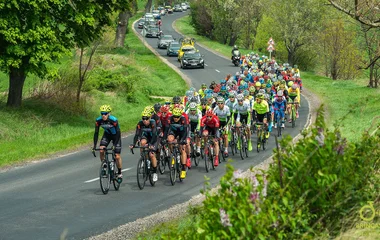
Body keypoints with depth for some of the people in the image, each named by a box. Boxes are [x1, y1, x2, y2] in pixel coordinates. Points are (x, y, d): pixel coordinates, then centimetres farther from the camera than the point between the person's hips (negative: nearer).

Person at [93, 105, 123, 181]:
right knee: (101, 151, -19)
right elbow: (96, 133, -18)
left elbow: (118, 132, -32)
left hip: (115, 135, -4)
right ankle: (104, 167, 2)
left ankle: (119, 173, 10)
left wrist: (115, 145, -40)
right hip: (107, 134, 4)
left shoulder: (113, 120, -34)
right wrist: (94, 146, -26)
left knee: (117, 156, -7)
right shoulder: (98, 120, -23)